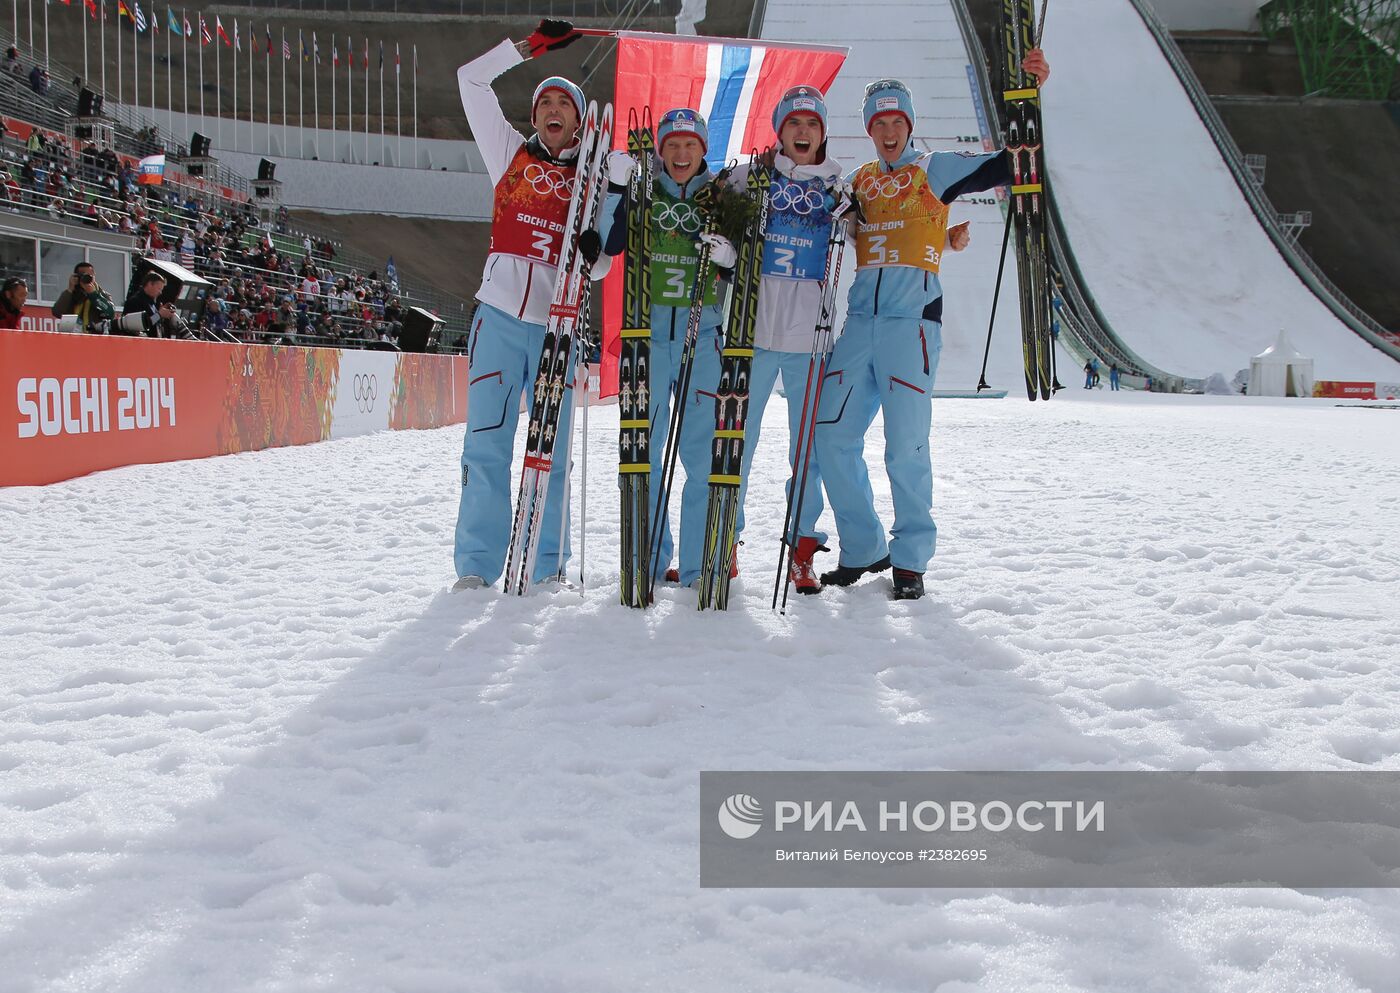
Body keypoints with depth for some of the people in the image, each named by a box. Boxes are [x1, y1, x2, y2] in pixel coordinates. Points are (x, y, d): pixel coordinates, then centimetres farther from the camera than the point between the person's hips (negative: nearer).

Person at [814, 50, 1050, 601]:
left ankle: (910, 559, 8)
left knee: (906, 448, -7)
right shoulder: (857, 182, 18)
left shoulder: (935, 169, 7)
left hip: (912, 320, -5)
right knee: (833, 438, 2)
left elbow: (1010, 164, 0)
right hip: (861, 321, 5)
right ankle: (863, 549, 17)